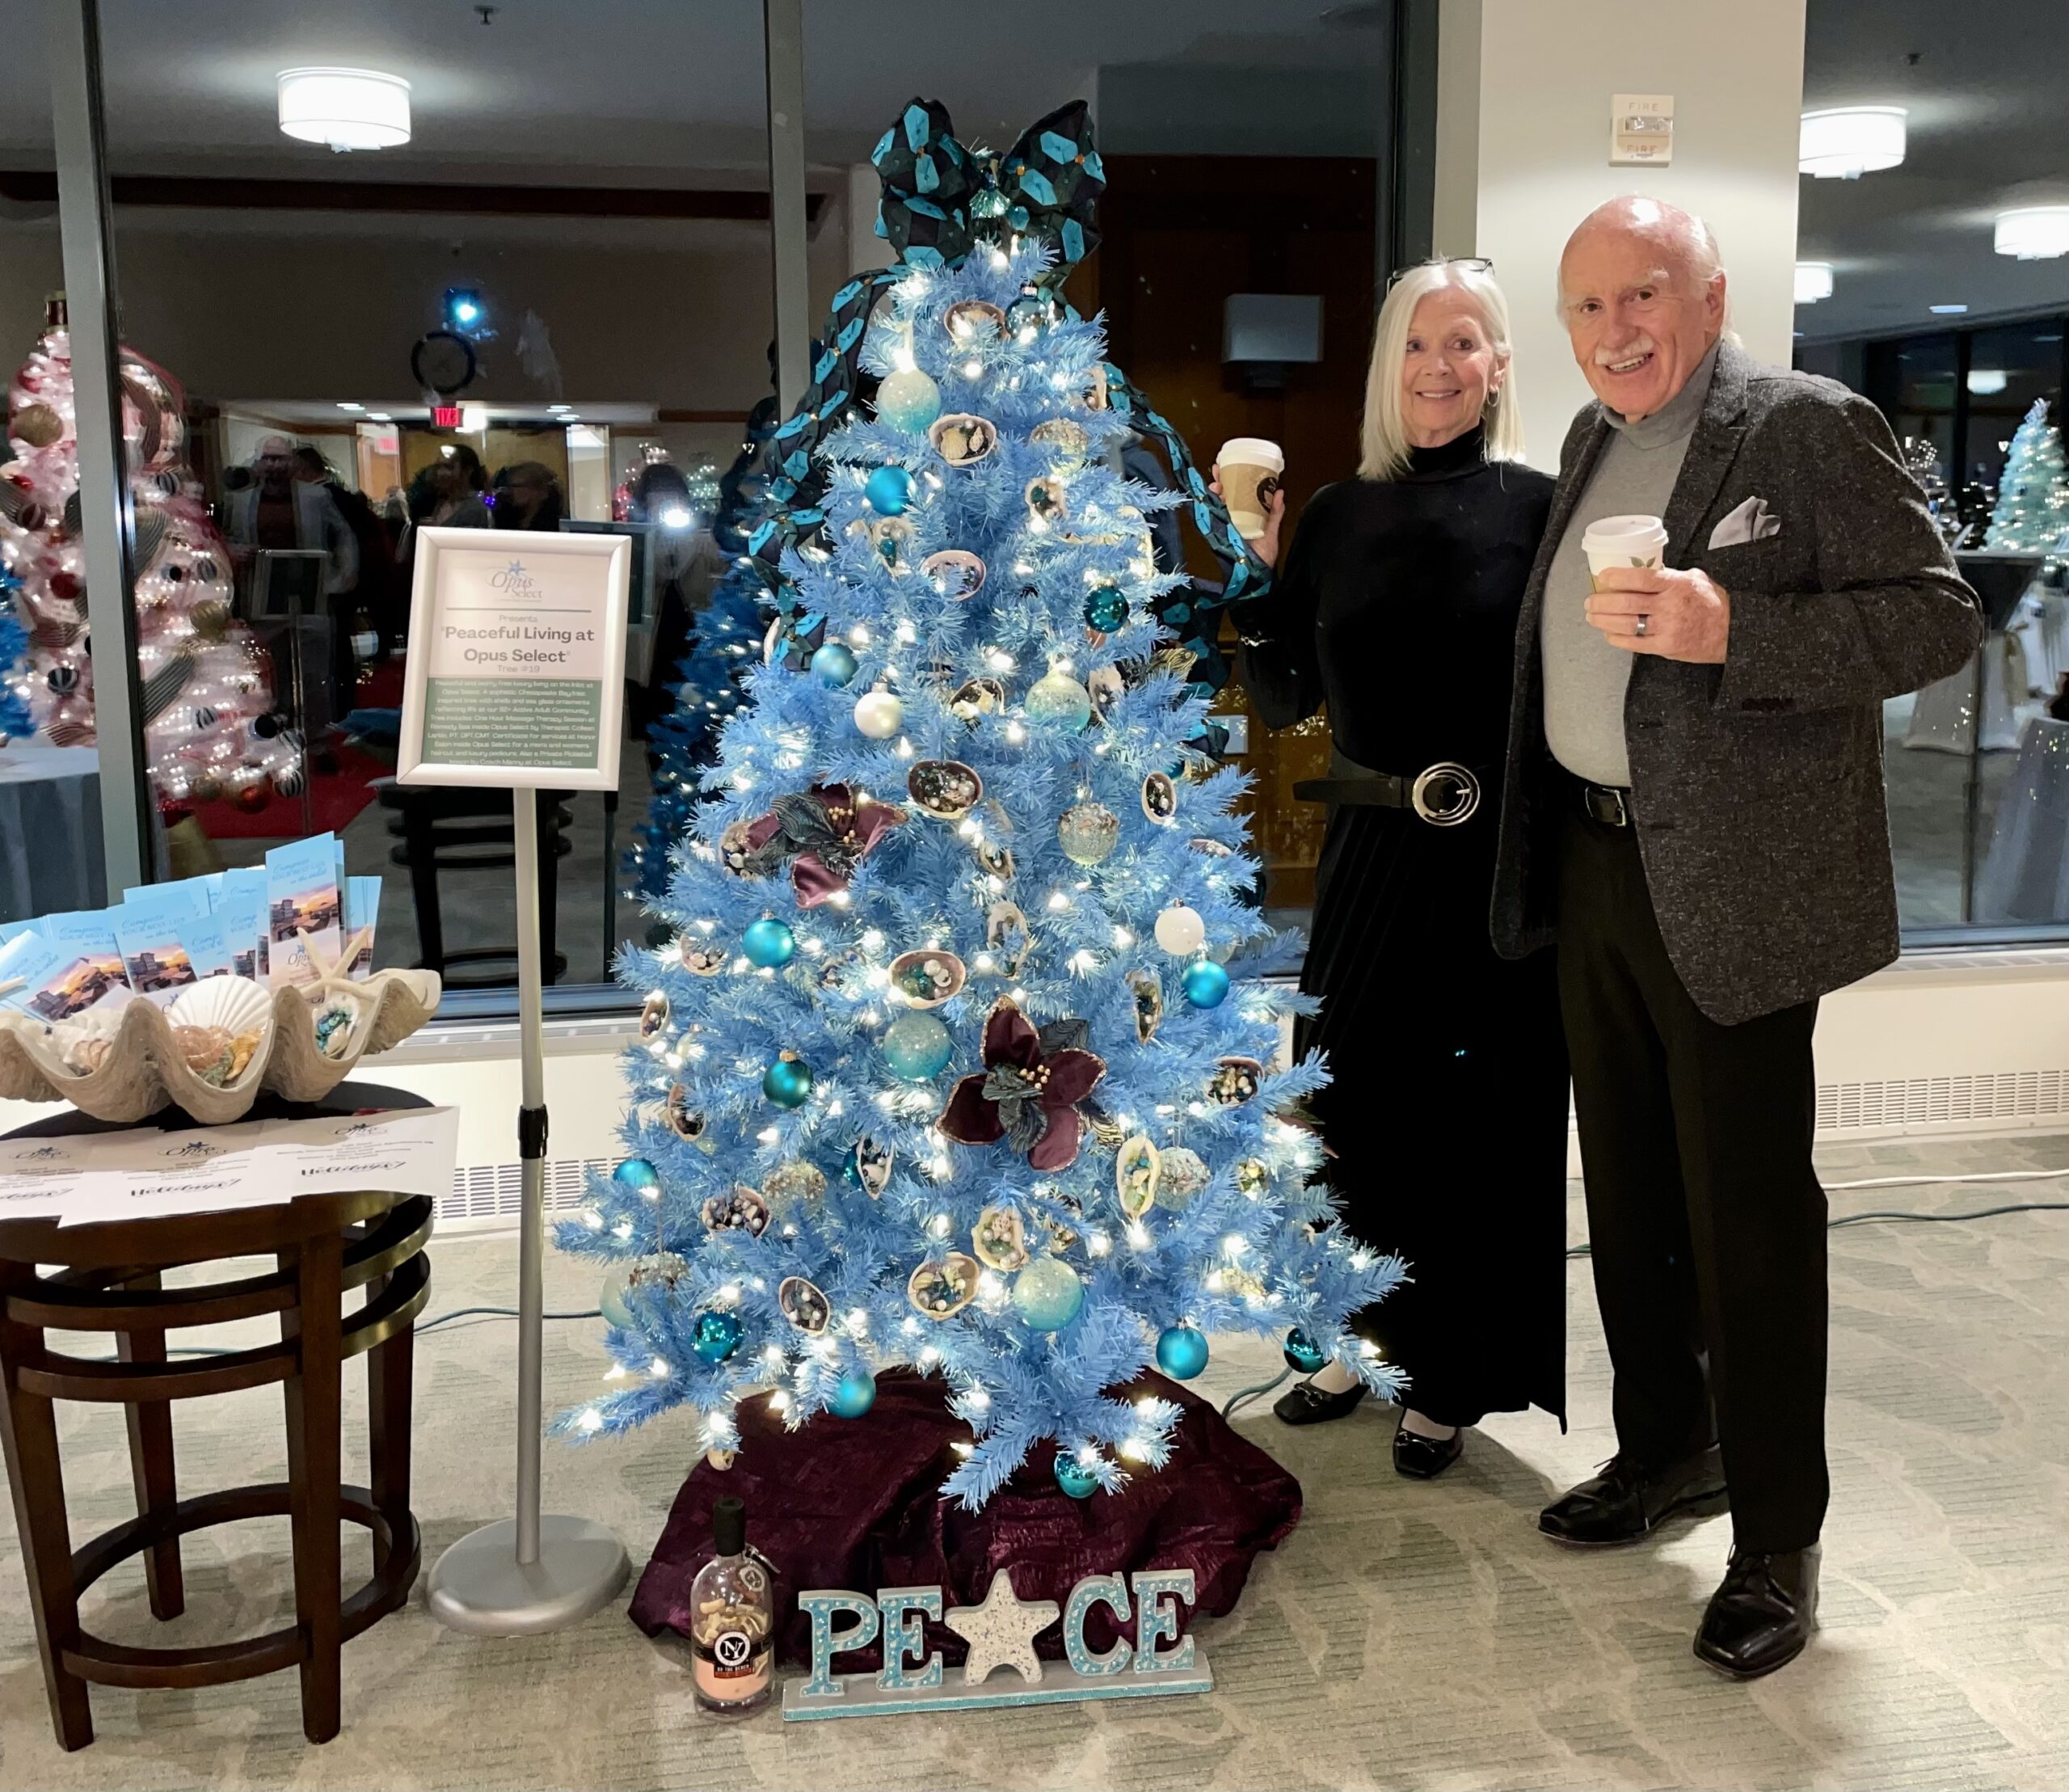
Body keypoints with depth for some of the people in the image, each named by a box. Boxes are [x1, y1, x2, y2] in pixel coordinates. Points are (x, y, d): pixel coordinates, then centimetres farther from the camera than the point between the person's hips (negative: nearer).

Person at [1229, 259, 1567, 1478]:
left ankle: (1451, 1378, 23)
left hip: (1498, 858, -4)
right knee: (1347, 1096, 13)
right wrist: (1253, 570, -2)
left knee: (1480, 1116, 6)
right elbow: (1284, 700, 7)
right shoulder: (1337, 517, 6)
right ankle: (1361, 1333, 34)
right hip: (1370, 850, 4)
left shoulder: (1538, 507, -5)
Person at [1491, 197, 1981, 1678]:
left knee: (1749, 1212, 0)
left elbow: (1941, 614, -14)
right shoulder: (1593, 443, 14)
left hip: (1732, 883, -7)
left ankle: (1777, 1543, 14)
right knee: (1629, 1192, 17)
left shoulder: (1811, 426, -9)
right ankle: (1664, 1451, 36)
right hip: (1594, 863, 8)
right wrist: (1538, 849, 13)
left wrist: (1734, 632, -27)